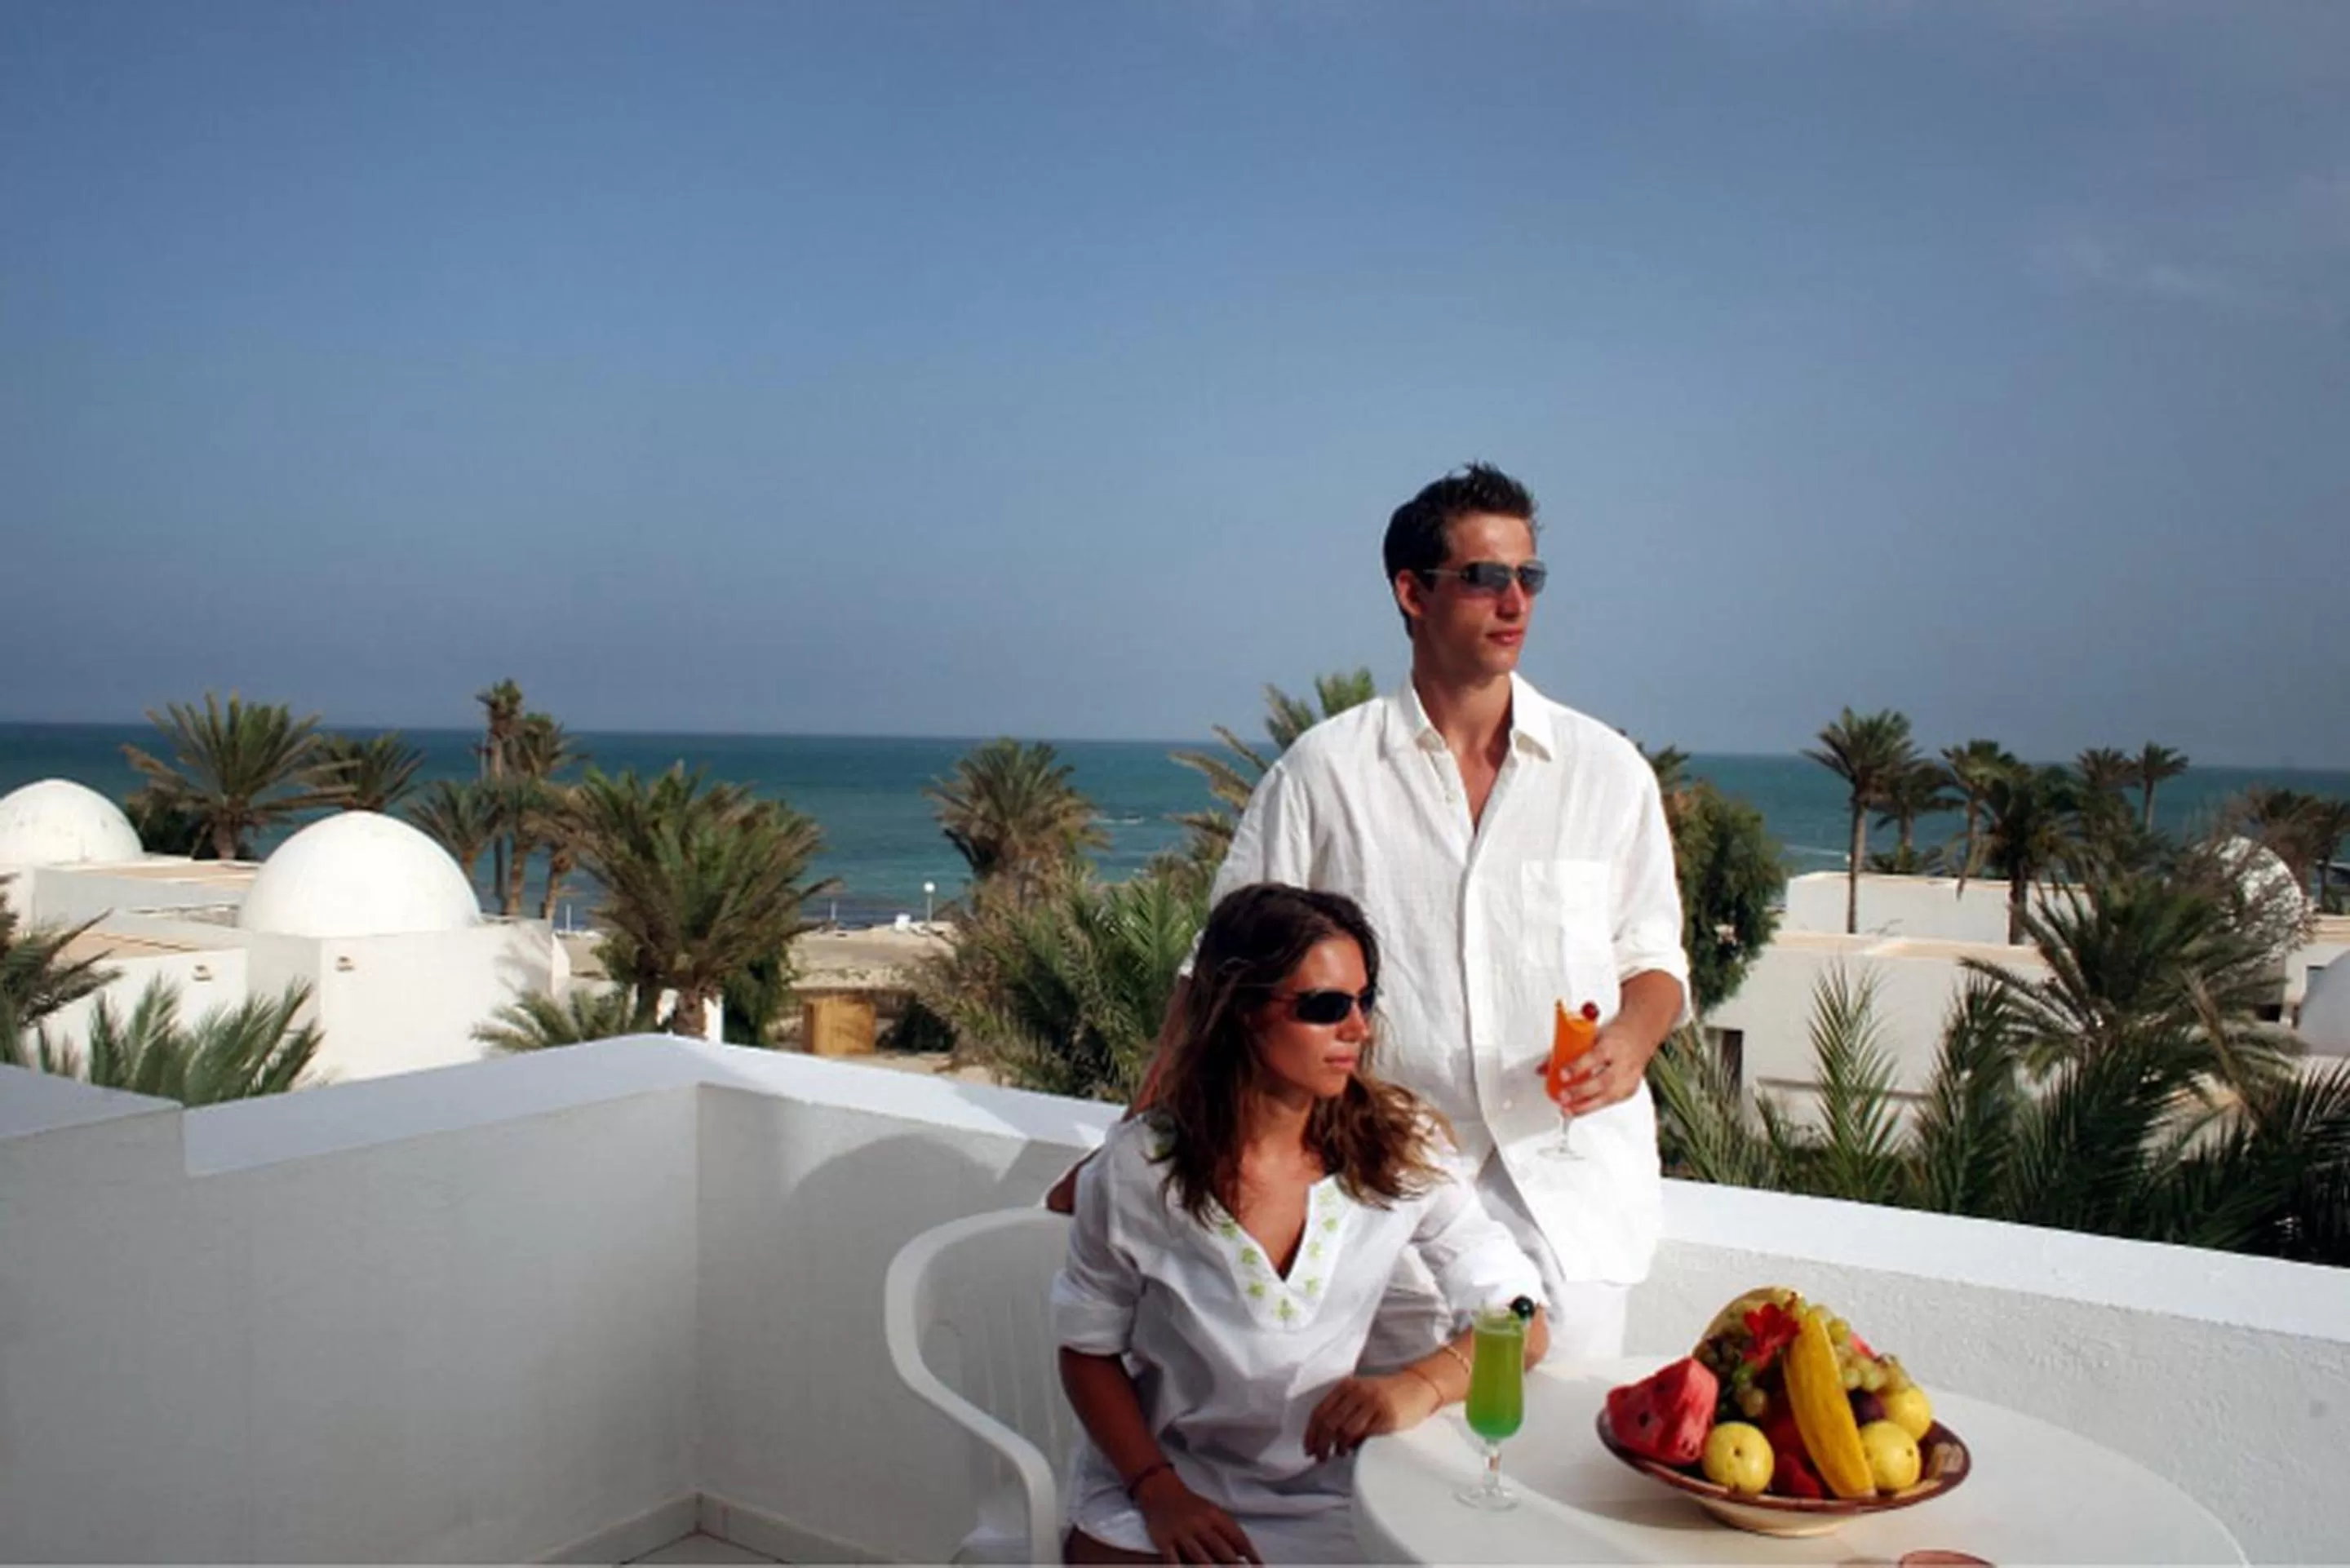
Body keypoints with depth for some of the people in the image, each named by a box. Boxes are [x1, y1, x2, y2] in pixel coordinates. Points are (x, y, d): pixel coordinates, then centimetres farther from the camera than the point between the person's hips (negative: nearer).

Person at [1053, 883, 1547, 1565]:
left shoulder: (1400, 1146, -11)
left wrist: (1423, 1383, -25)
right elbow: (1090, 1351, -2)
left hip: (1325, 1505, 1)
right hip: (1154, 1491, -1)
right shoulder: (1140, 1167, -14)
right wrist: (1159, 1492, -16)